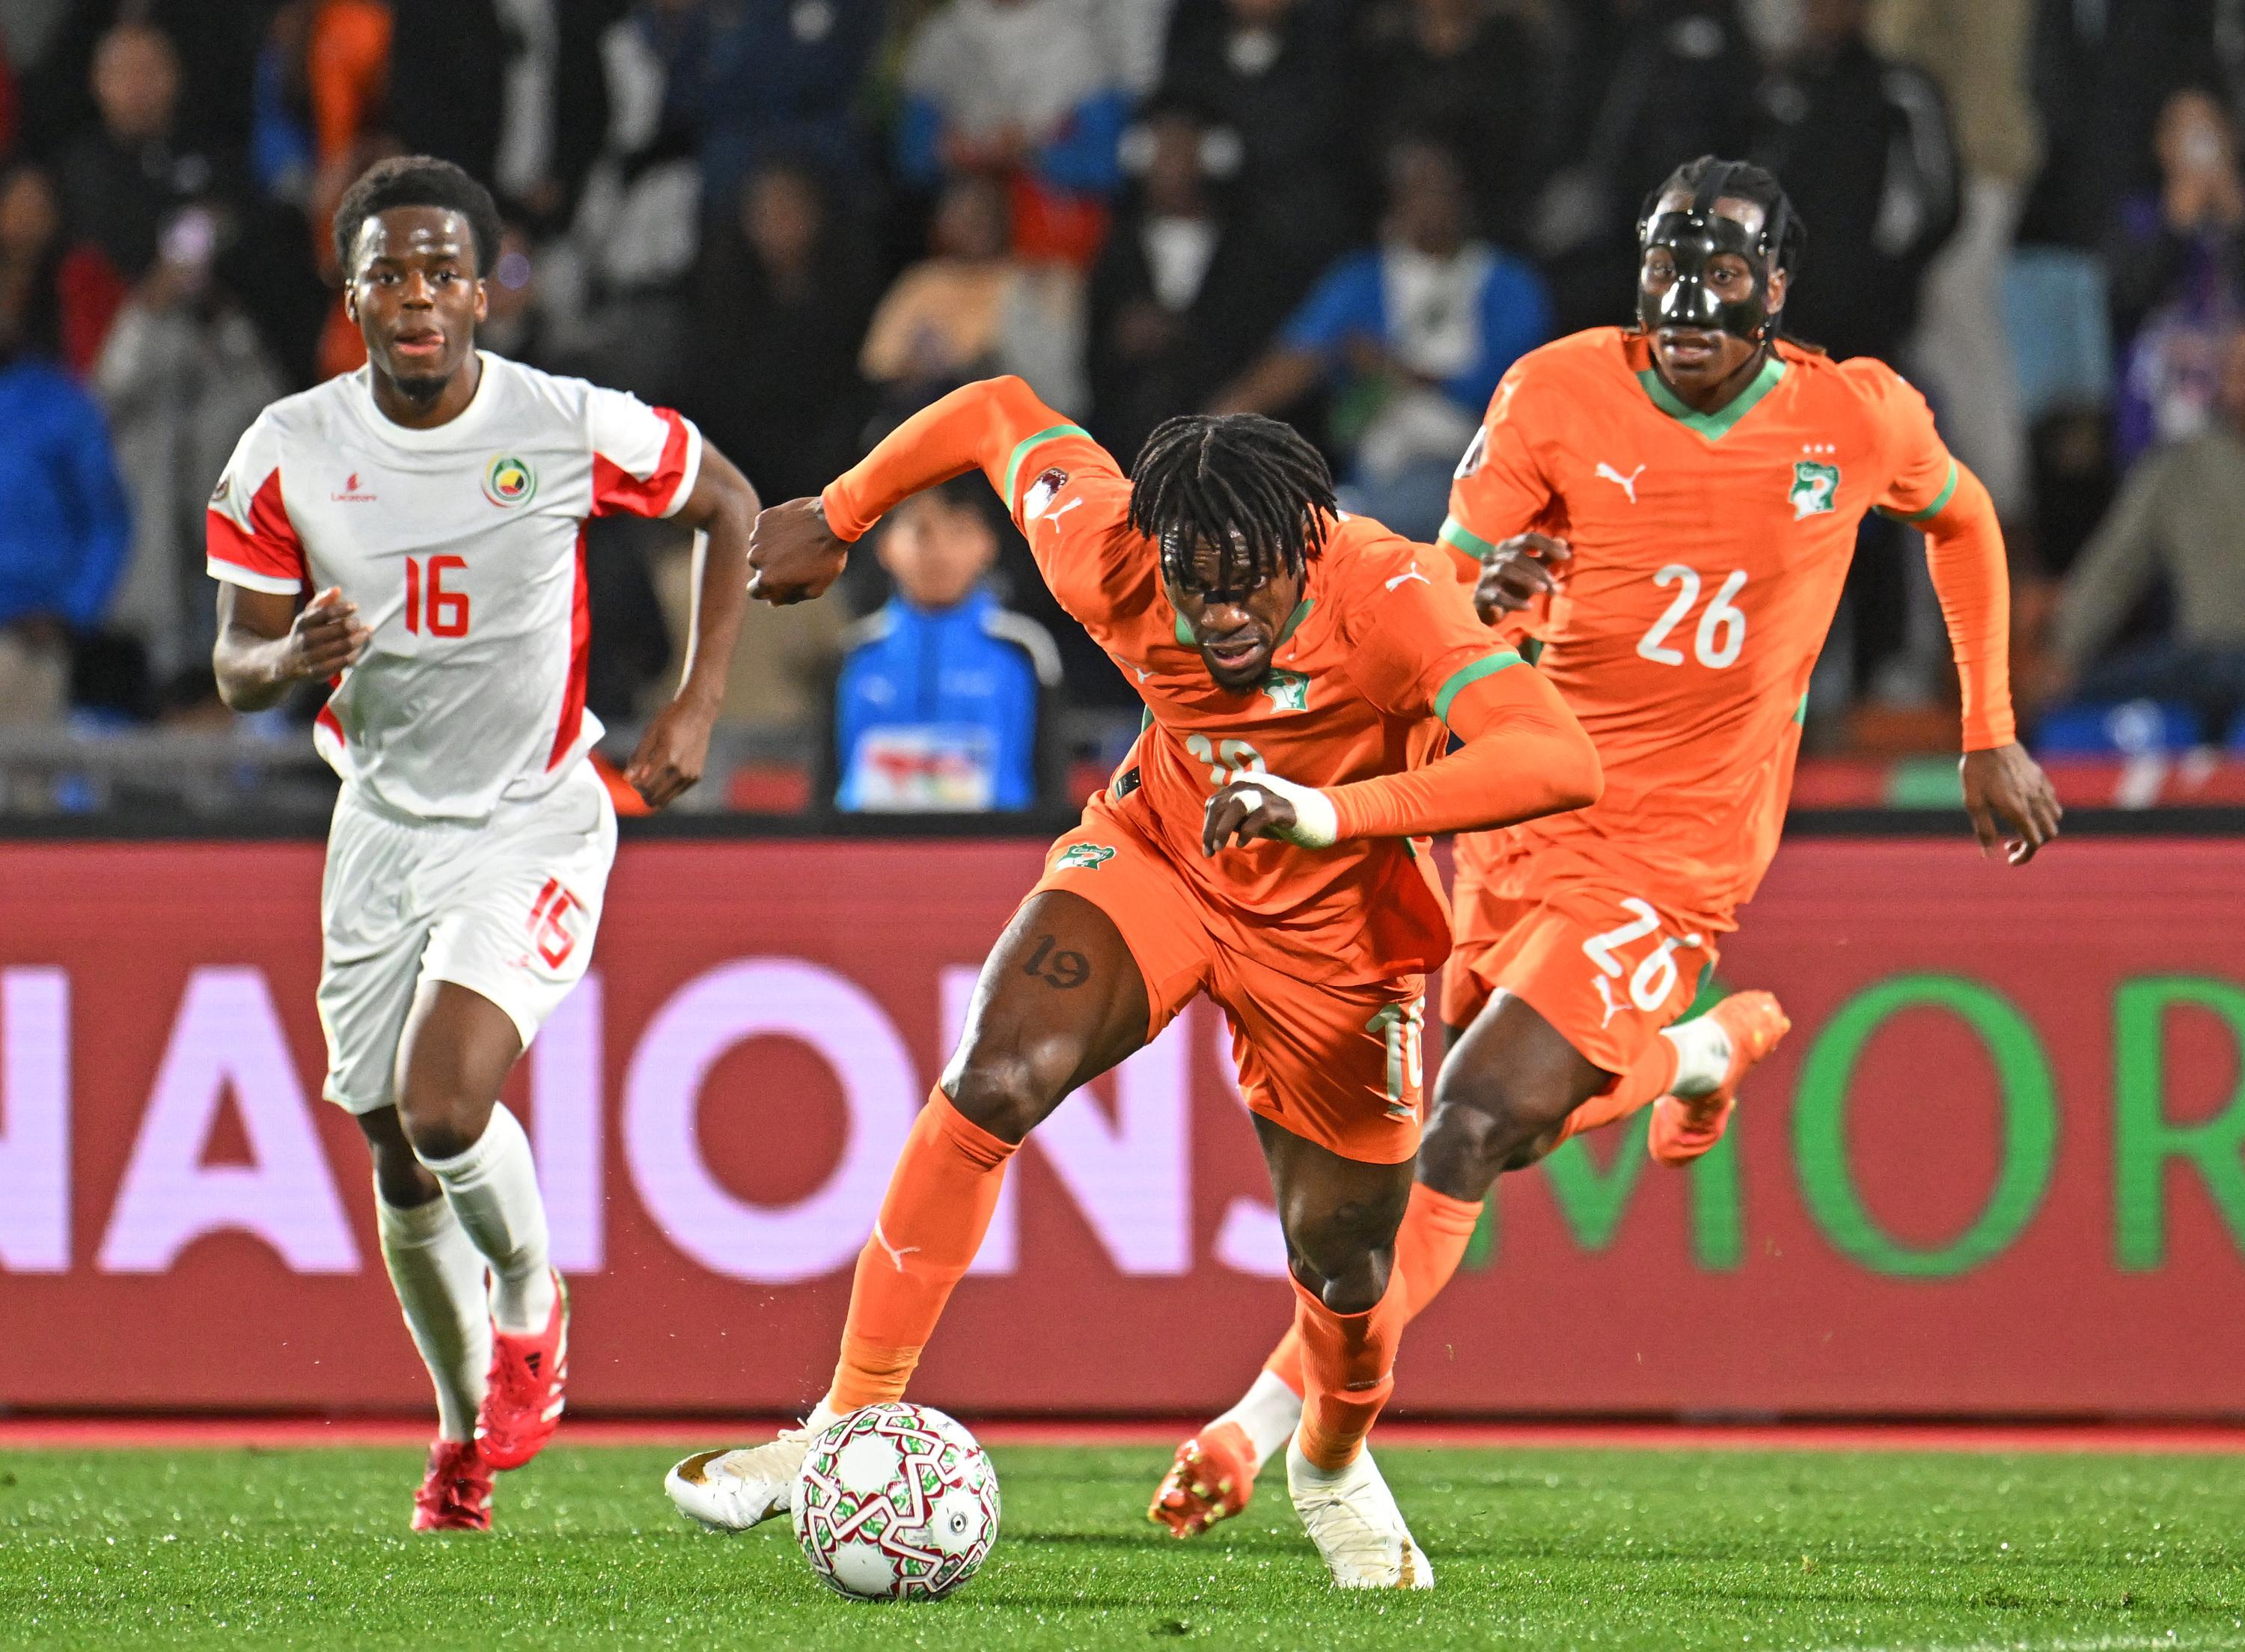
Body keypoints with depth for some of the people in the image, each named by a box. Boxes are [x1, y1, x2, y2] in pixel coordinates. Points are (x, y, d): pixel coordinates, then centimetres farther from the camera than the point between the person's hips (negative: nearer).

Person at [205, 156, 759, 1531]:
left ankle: (533, 1300, 8)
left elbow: (729, 504, 4)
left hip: (537, 824, -3)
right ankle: (468, 1430, 32)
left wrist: (697, 709, -3)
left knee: (444, 1104, -24)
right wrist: (295, 657, -25)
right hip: (383, 828, 3)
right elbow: (237, 669, 0)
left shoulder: (573, 431, -14)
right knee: (400, 1162, 9)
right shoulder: (287, 456, -8)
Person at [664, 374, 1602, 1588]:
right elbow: (998, 415, -5)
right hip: (1157, 854, 2)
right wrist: (834, 520, 8)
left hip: (1330, 930, -1)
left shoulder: (1388, 598, -35)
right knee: (996, 1078, -24)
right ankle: (852, 1426, -16)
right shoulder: (1107, 559, -25)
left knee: (1342, 1262, 4)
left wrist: (1332, 813, -59)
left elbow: (1560, 762, -50)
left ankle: (1334, 1468, 41)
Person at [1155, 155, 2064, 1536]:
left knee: (1476, 1123, -15)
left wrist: (1993, 739, 17)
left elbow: (1962, 517, 15)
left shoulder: (1859, 421, -7)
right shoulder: (1561, 396, -8)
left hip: (1672, 846, -3)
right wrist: (1485, 592, -33)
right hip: (1524, 798, 3)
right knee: (1515, 1122, 13)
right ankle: (1709, 1050, 43)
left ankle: (1268, 1420, -12)